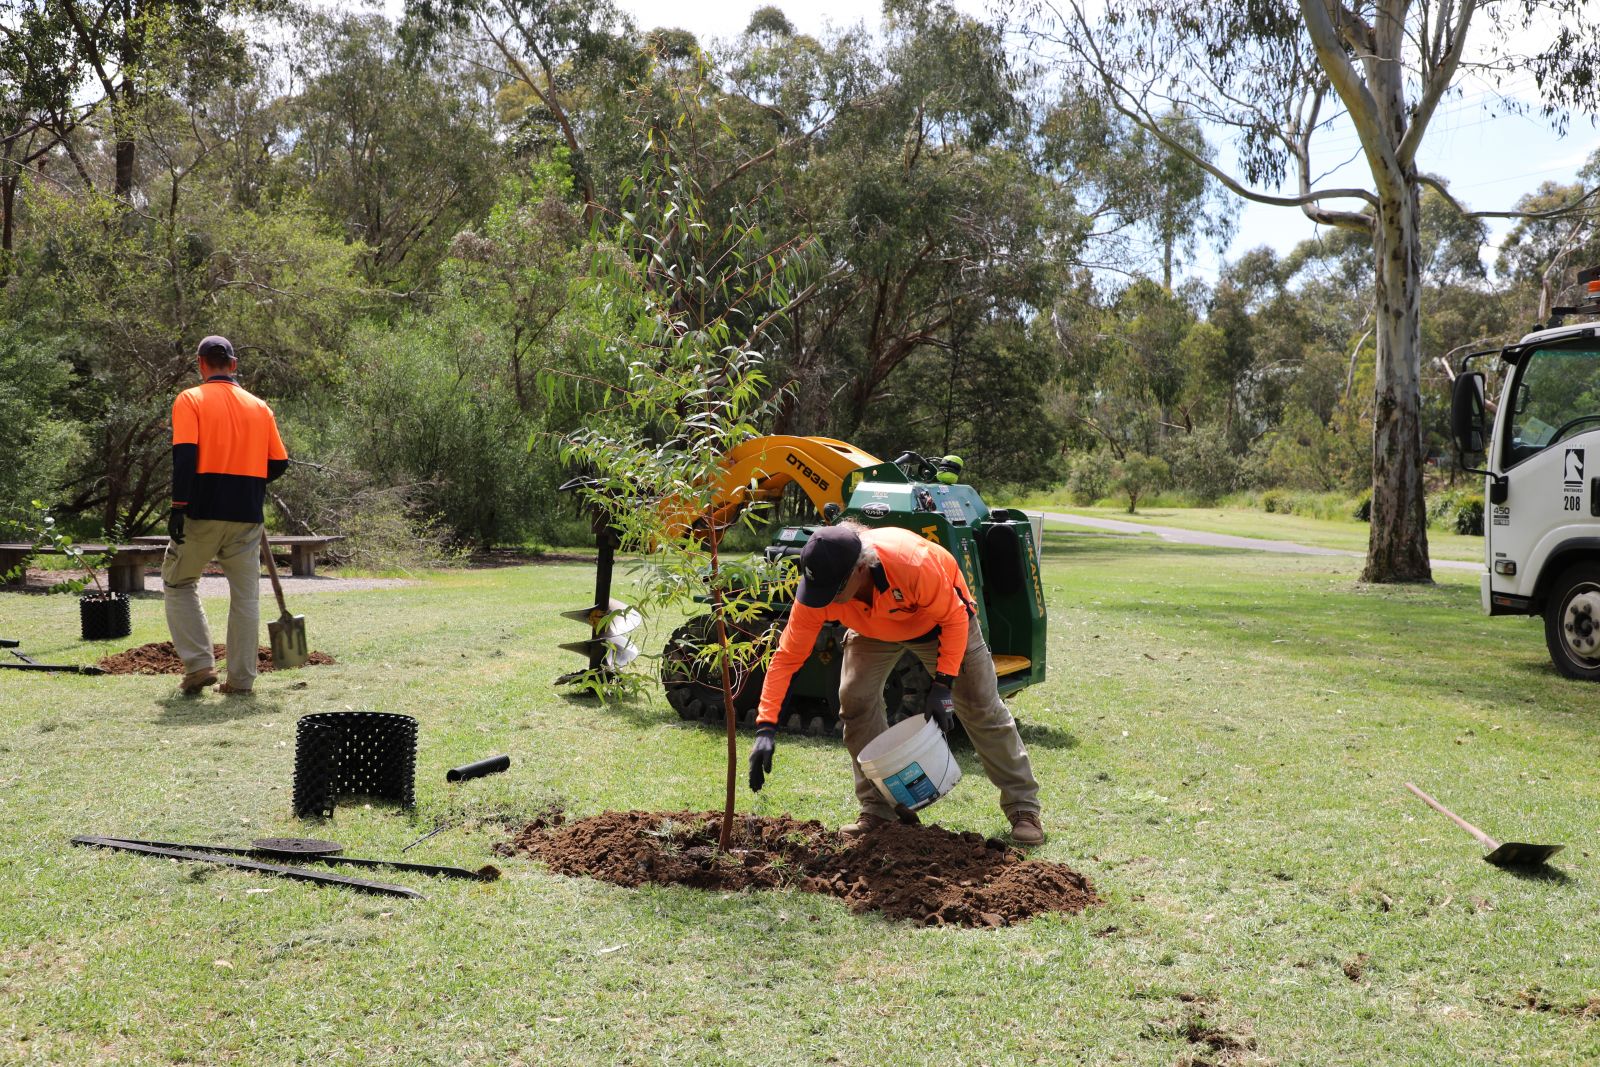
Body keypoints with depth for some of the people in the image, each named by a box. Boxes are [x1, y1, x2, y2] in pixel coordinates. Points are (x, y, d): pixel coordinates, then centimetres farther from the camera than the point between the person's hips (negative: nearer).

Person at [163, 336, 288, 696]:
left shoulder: (190, 400, -2)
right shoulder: (259, 407, 10)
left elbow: (185, 454, -14)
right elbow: (279, 463, 9)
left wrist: (178, 506, -15)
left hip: (202, 511, -3)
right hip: (247, 515, 3)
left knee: (178, 583, 14)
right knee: (245, 595, 8)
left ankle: (199, 664, 5)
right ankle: (240, 679, 10)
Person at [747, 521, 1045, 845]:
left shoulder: (915, 563, -46)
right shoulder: (816, 589, -35)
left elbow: (955, 618, -28)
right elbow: (787, 656, -30)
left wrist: (943, 683, -34)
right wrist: (766, 727, -37)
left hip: (939, 619, -3)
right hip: (874, 630, 3)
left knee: (981, 707, -2)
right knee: (856, 699, -14)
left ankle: (1024, 808, 11)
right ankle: (877, 809, 2)